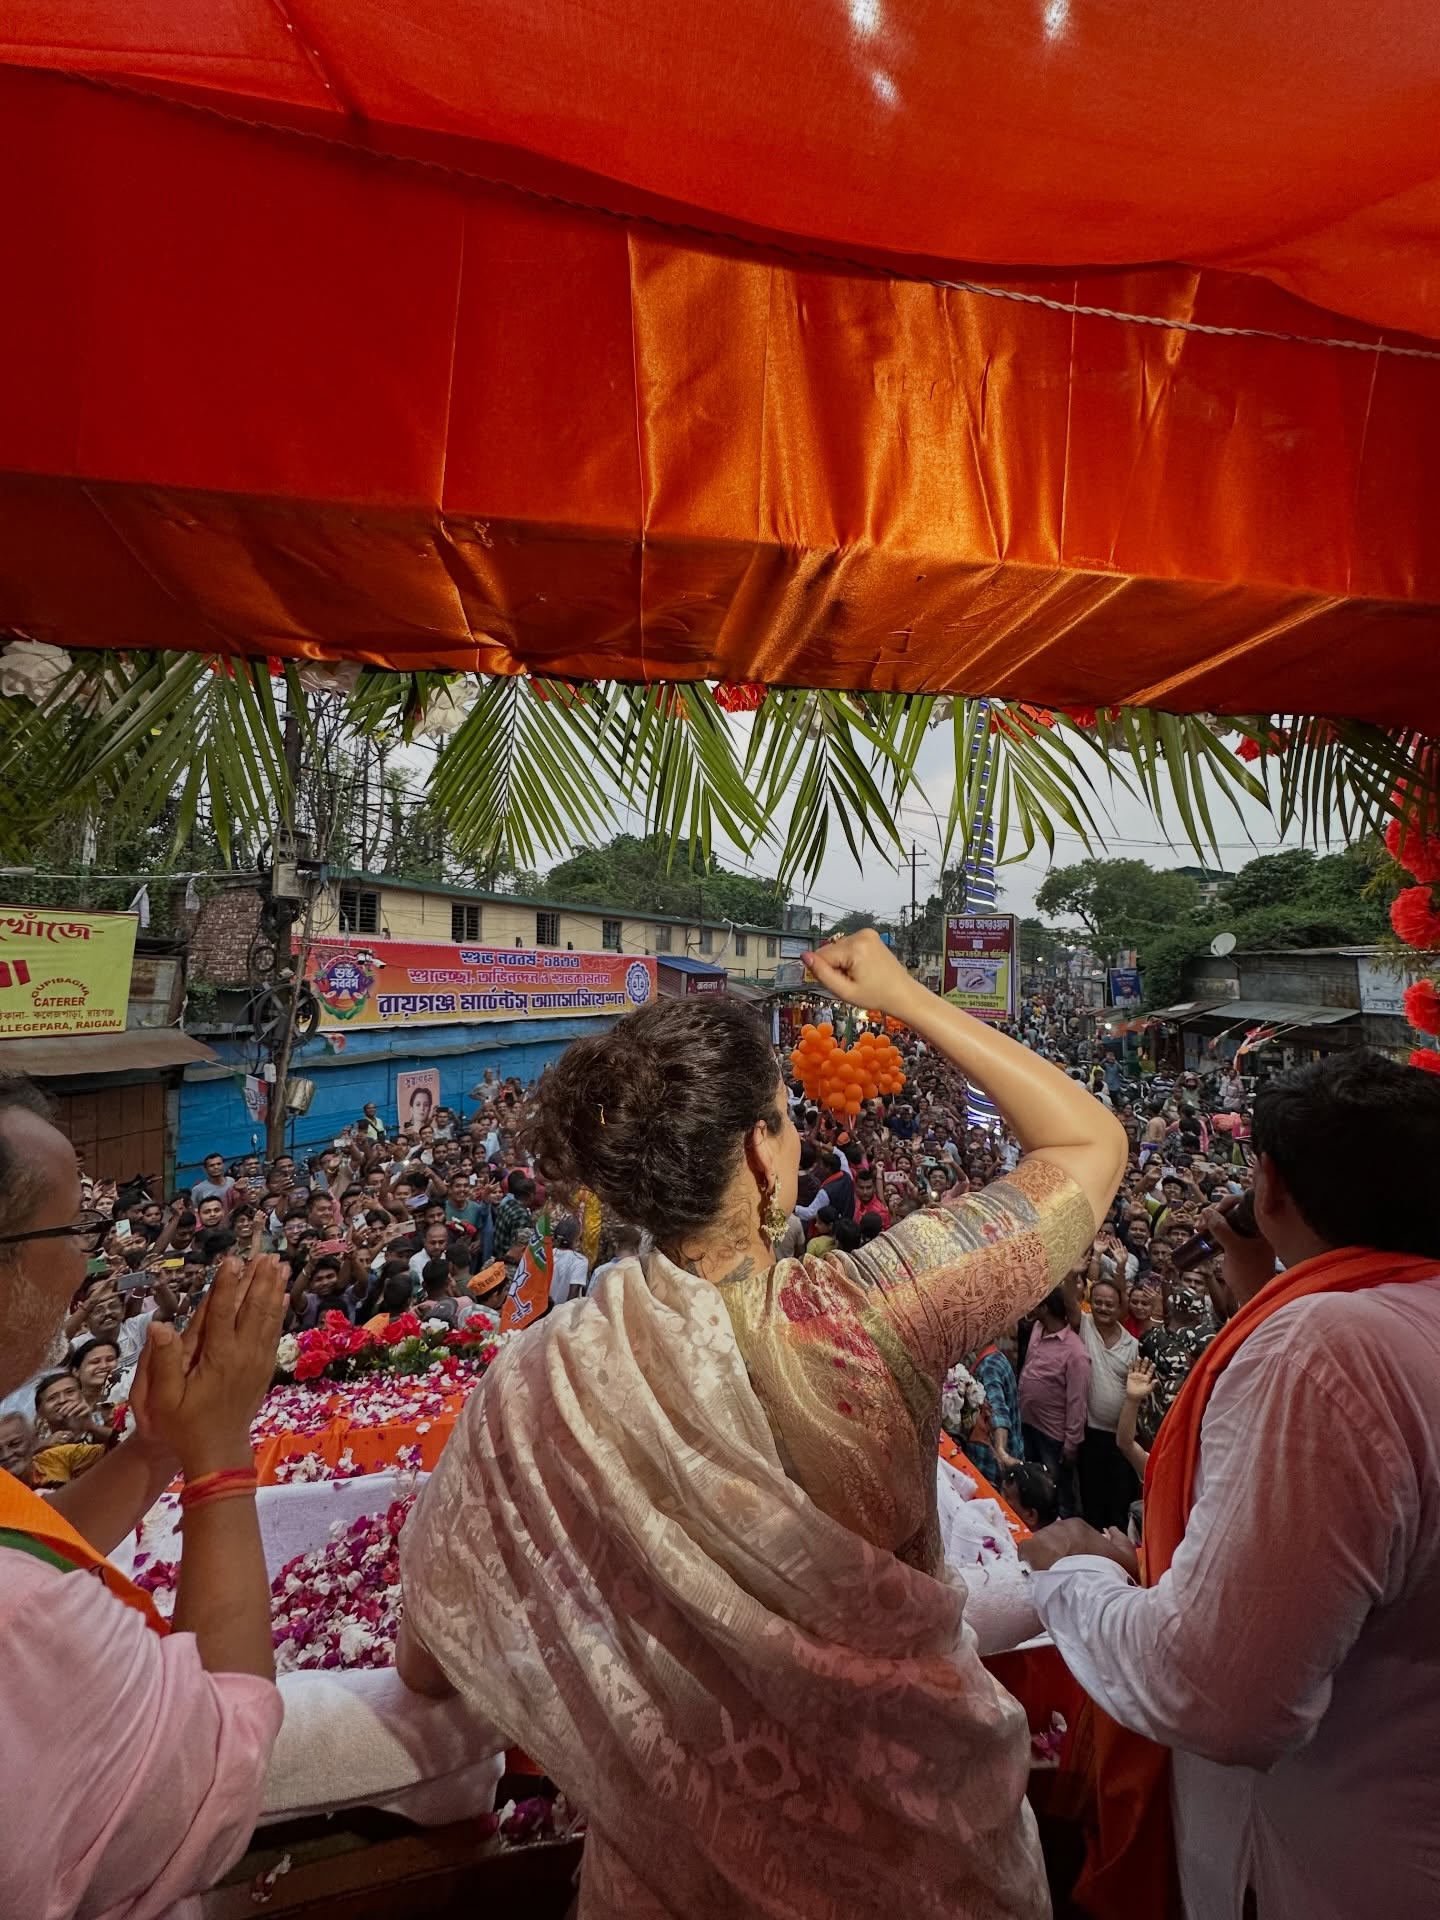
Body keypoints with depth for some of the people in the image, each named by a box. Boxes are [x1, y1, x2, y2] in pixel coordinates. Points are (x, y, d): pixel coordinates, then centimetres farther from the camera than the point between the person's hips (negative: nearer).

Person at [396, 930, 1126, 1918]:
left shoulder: (541, 1383, -26)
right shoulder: (870, 1319, -34)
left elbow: (429, 1658, -9)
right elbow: (1093, 1142, -21)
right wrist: (906, 999, -16)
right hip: (912, 1822, 0)